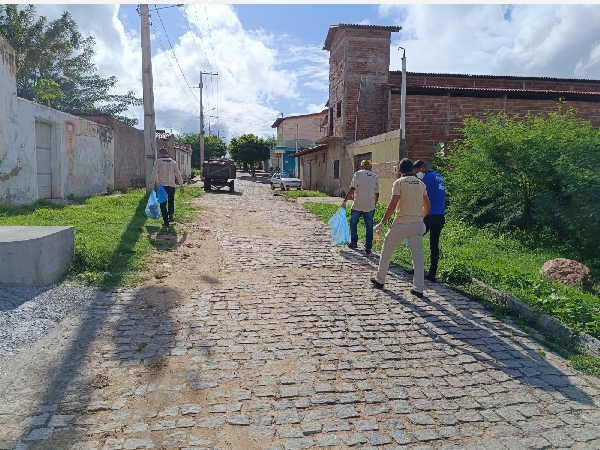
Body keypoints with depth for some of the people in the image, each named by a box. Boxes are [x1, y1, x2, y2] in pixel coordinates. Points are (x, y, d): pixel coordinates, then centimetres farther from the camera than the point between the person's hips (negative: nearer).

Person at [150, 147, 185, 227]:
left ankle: (166, 221, 3)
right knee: (171, 201, 21)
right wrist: (181, 186, 15)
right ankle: (171, 214, 0)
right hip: (171, 186, 3)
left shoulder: (158, 162, -2)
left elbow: (154, 175, -7)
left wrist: (151, 185, -3)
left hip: (162, 186, -2)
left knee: (163, 203, 5)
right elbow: (178, 175, 9)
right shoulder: (173, 162, 8)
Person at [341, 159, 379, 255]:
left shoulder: (358, 174, -4)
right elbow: (377, 194, 10)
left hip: (358, 205, -3)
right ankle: (368, 248, 10)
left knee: (353, 223, 17)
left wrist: (345, 201, -6)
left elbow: (352, 189, -12)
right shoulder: (375, 177, 8)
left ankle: (354, 243, 23)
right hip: (370, 206, 3)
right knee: (369, 226, 7)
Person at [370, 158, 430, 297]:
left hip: (401, 224, -4)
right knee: (417, 255, 7)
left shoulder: (399, 182, -6)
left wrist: (382, 223, -11)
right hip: (417, 224, 4)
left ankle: (380, 280, 24)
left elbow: (392, 205, -15)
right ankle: (419, 288, 6)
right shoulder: (420, 183, 9)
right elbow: (427, 205, 15)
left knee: (386, 250, 13)